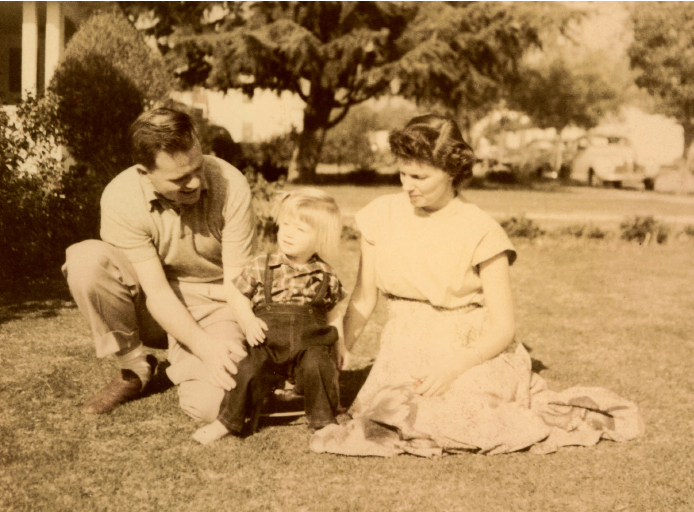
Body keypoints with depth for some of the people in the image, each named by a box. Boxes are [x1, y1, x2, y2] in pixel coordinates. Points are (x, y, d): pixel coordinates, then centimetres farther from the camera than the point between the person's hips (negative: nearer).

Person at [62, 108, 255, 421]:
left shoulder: (231, 186, -20)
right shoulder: (120, 198, -20)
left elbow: (237, 285, -16)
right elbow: (158, 293, -21)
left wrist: (222, 345, -34)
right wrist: (206, 347, -33)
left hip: (214, 304, -1)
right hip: (154, 308, 1)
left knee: (208, 405, -28)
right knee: (86, 259, -28)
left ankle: (182, 361, 11)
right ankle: (133, 369, -6)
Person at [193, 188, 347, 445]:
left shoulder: (325, 276, 3)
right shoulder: (261, 267, 1)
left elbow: (333, 313, 16)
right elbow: (238, 296, 9)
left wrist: (339, 342, 7)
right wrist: (248, 321, -7)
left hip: (310, 345, 0)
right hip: (268, 344, 0)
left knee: (317, 368, -27)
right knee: (249, 371, -22)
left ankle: (324, 422, -5)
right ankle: (228, 421, 0)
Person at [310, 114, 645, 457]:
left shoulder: (480, 231, -10)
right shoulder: (382, 216, 1)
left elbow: (503, 327, -11)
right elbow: (363, 299, 7)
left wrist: (452, 370, -24)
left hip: (472, 356, -4)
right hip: (405, 358, 5)